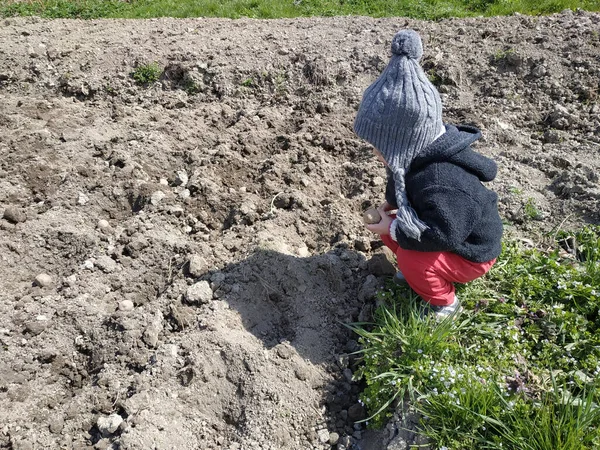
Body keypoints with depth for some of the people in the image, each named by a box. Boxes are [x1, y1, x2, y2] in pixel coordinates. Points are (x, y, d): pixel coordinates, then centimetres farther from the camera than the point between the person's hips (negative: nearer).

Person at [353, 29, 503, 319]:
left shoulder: (440, 182, -40)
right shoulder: (421, 153, -9)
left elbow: (443, 235, -40)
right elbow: (403, 191, 9)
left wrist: (394, 228, -30)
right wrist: (391, 206, -8)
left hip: (471, 254, -9)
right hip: (448, 231, 9)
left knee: (410, 259, -28)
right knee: (388, 226, 5)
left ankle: (443, 304, 0)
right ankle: (416, 272, 23)